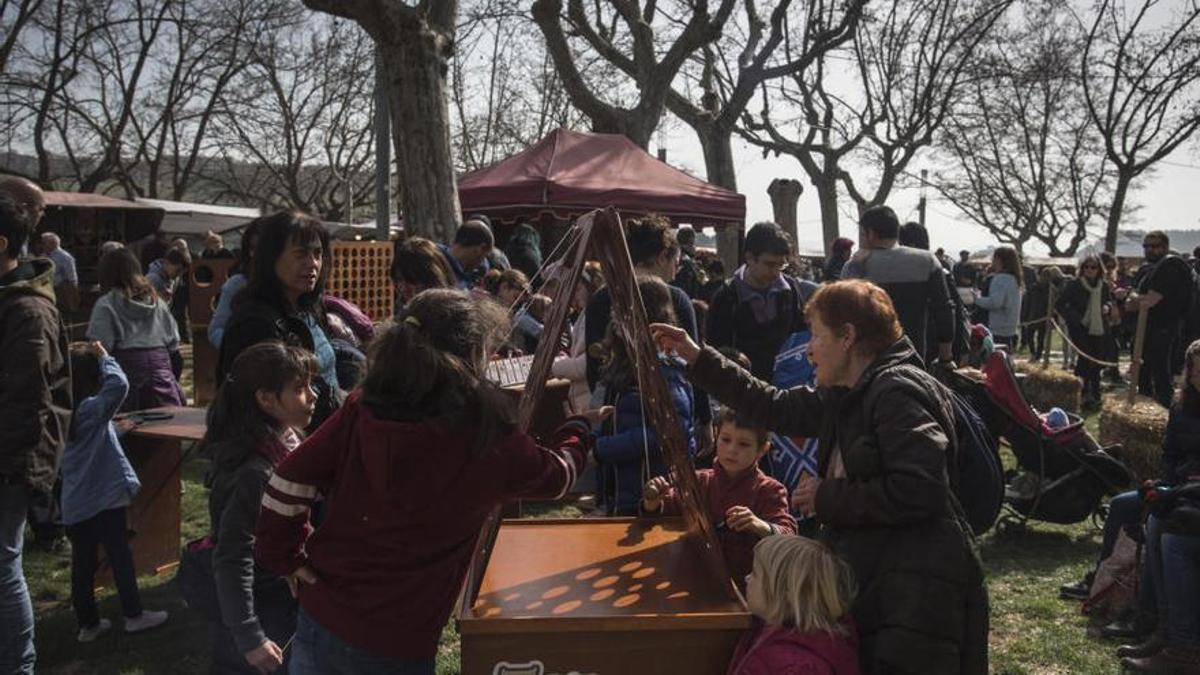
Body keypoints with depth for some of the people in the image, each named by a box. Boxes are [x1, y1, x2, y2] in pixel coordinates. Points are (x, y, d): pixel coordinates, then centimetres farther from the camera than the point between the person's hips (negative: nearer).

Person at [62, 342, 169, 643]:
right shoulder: (92, 410, -17)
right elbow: (118, 384, -33)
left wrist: (116, 430, 21)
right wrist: (105, 357, -19)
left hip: (74, 504, 7)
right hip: (105, 498, -7)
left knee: (82, 562, 12)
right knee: (120, 557, 6)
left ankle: (88, 624, 21)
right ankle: (134, 615, 15)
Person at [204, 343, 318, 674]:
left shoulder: (282, 443, -3)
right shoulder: (255, 472, -30)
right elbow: (232, 559, -28)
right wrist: (249, 637, -25)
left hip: (279, 597, 8)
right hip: (260, 610, -8)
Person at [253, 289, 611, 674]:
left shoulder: (361, 411, -9)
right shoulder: (485, 439, -18)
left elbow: (286, 484, -6)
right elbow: (556, 476, 1)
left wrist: (287, 559, 9)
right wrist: (579, 429, 20)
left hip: (318, 617, 4)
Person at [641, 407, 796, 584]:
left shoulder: (769, 490, -3)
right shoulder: (700, 481, 7)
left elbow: (788, 534, -15)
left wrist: (760, 526, -37)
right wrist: (653, 502, -14)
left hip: (747, 584, -1)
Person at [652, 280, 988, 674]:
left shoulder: (898, 391, -17)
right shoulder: (849, 395, 12)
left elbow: (918, 490, -27)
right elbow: (779, 408, 18)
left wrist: (828, 497, -15)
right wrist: (698, 359, 17)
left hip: (915, 594, -9)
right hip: (873, 581, 10)